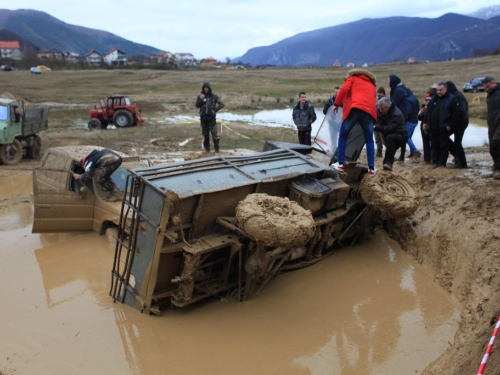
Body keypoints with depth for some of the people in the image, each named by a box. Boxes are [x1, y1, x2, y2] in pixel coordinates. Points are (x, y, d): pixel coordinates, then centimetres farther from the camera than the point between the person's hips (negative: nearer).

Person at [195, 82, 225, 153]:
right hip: (203, 117, 2)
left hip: (211, 117, -2)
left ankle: (216, 148, 0)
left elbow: (221, 104, 6)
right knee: (205, 134, 6)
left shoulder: (214, 96, 3)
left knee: (214, 133, -8)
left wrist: (215, 109, -3)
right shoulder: (200, 96, 7)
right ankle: (207, 148, 16)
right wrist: (201, 99, -18)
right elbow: (197, 105, -4)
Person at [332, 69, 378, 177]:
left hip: (354, 109, -3)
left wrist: (336, 104, 9)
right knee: (369, 140, 13)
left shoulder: (353, 78, 23)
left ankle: (340, 164, 6)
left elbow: (344, 89, 5)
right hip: (369, 111, 3)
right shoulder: (372, 84, 35)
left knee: (343, 136, 12)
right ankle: (371, 169, 6)